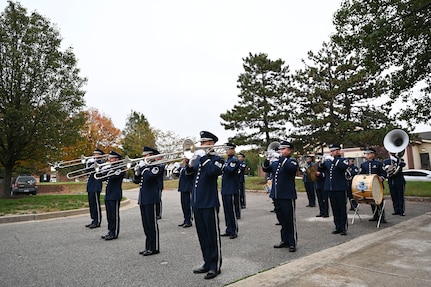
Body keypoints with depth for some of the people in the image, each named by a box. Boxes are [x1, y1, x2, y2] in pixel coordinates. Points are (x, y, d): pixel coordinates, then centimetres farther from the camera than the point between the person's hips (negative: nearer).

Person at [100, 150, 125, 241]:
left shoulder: (120, 169, -9)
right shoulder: (109, 168, 15)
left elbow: (112, 178, -23)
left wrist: (108, 170, -12)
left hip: (115, 195, -8)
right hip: (108, 195, 8)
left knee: (114, 215, -2)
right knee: (109, 215, 13)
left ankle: (114, 233, 5)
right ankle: (110, 231, 23)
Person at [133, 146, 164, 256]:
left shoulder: (157, 167, -9)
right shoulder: (145, 167, 16)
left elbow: (148, 177, -25)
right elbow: (136, 181, 15)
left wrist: (143, 167, -14)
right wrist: (137, 172, -2)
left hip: (151, 199, -8)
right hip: (143, 199, 8)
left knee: (152, 224, -2)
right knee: (146, 225, 13)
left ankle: (154, 248, 8)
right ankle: (148, 246, 24)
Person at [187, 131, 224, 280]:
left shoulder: (217, 159, -5)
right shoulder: (199, 157, 15)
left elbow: (212, 171, -25)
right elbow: (189, 172, 10)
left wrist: (203, 157, -18)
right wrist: (191, 162, -7)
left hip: (209, 203, -7)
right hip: (196, 203, 7)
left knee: (213, 235, 3)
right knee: (202, 235, 15)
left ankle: (215, 266, 14)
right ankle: (207, 263, 28)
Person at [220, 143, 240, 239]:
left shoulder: (235, 160, -9)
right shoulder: (226, 160, 17)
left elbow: (230, 170, -25)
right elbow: (223, 171, 17)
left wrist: (222, 166, -17)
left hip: (232, 190, -8)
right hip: (225, 189, 8)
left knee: (232, 211, -2)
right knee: (227, 211, 12)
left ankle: (234, 232, 7)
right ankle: (229, 230, 22)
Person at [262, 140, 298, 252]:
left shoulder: (292, 161, -3)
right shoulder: (275, 162, 14)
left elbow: (291, 167, -25)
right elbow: (265, 168, 6)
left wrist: (280, 157, -26)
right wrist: (268, 159, -12)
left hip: (288, 196, -6)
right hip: (276, 196, 6)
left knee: (290, 220, 1)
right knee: (281, 220, 15)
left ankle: (292, 243, 11)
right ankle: (285, 240, 26)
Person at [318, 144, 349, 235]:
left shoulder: (343, 160, -1)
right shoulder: (327, 161, 12)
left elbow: (344, 166, -22)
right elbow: (319, 169, 5)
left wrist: (334, 159, -26)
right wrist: (322, 162, -13)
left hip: (340, 188, -4)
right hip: (330, 188, 5)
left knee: (342, 209, 3)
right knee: (335, 209, 10)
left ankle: (344, 228, 11)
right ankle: (338, 227, 19)